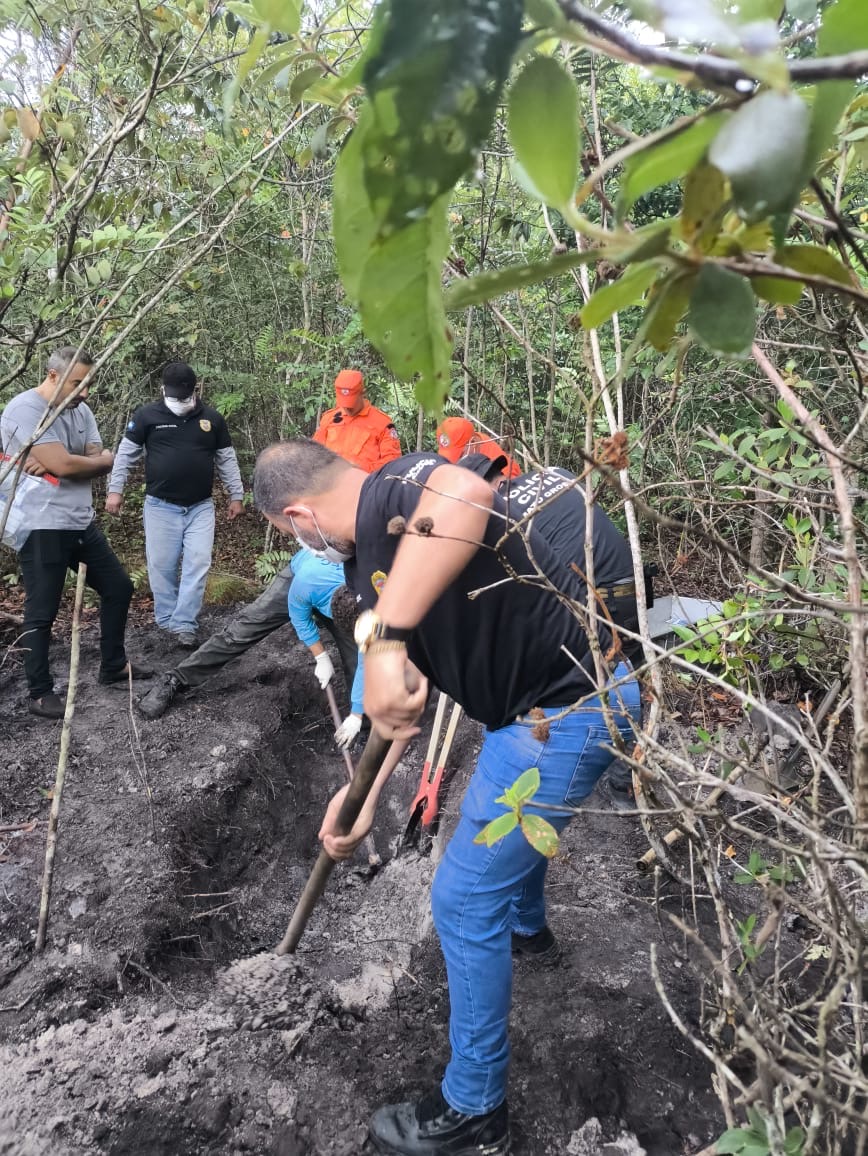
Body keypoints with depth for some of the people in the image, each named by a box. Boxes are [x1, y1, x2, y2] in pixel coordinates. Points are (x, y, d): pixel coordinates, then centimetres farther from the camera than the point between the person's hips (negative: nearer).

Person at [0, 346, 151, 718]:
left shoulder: (80, 410, 7)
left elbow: (102, 465, -1)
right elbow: (63, 465, -26)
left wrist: (51, 466, -17)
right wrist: (102, 458, -6)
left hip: (81, 523, 8)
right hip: (41, 529, -8)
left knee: (118, 588, 15)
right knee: (41, 614, 1)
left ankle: (113, 666, 31)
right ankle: (40, 693, 15)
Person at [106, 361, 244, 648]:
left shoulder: (212, 418, 5)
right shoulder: (146, 416, -2)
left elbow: (227, 459, 11)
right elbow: (126, 454, 3)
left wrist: (236, 495, 9)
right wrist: (115, 489, -2)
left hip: (200, 507, 1)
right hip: (160, 506, -1)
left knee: (198, 564, -6)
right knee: (162, 566, 3)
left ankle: (184, 624, -2)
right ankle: (166, 622, 17)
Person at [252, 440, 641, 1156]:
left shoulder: (394, 492, -22)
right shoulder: (368, 557, 9)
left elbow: (468, 497, -49)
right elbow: (401, 691, 14)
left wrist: (385, 636, -50)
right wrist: (366, 795, 14)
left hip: (568, 710, -10)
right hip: (532, 704, 11)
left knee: (464, 900, 1)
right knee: (502, 819, 36)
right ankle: (528, 929, 68)